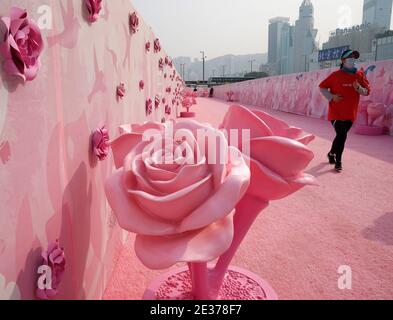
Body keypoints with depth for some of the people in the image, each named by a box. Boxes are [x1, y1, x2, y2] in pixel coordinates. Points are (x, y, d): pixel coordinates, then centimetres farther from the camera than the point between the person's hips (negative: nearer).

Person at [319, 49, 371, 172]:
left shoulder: (360, 75, 5)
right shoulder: (336, 75, -5)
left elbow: (367, 91, 6)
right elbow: (322, 87, 1)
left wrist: (358, 88, -15)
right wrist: (331, 96, -13)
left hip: (351, 113, 4)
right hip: (336, 111, -4)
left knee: (341, 135, 14)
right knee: (342, 135, -11)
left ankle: (332, 153, 38)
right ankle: (338, 162, 3)